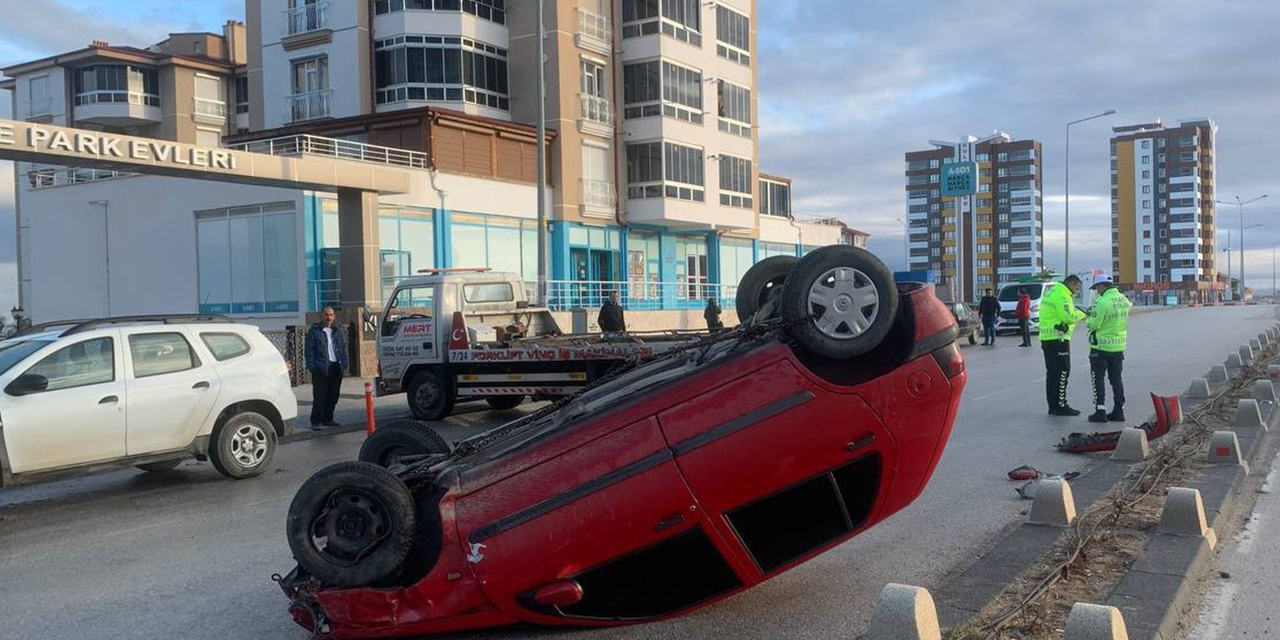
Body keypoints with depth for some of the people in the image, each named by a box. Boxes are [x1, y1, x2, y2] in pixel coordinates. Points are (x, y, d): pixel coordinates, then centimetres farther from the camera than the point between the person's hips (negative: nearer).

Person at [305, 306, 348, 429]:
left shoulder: (337, 331, 16)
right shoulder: (314, 331, -1)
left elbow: (343, 347, 18)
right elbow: (308, 349, -5)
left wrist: (344, 363, 7)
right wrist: (311, 366, -13)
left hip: (336, 367, 5)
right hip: (321, 368, -5)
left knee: (333, 395, 9)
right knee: (319, 396, -6)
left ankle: (327, 419, 20)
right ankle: (316, 421, 0)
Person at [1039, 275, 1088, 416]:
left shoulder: (1051, 292, 17)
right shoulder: (1062, 295, -14)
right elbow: (1069, 317, -19)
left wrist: (1076, 311, 9)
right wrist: (1081, 313, -2)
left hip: (1046, 338, 10)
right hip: (1058, 338, -10)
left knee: (1052, 372, 12)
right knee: (1062, 372, -4)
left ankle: (1053, 406, 17)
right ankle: (1060, 406, -2)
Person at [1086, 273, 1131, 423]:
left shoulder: (1103, 301, -20)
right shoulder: (1123, 299, 6)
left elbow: (1094, 324, -19)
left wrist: (1089, 319, 3)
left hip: (1101, 346, -7)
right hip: (1119, 345, 7)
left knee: (1098, 379, 2)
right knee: (1116, 378, 13)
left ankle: (1100, 412, -1)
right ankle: (1119, 411, 15)